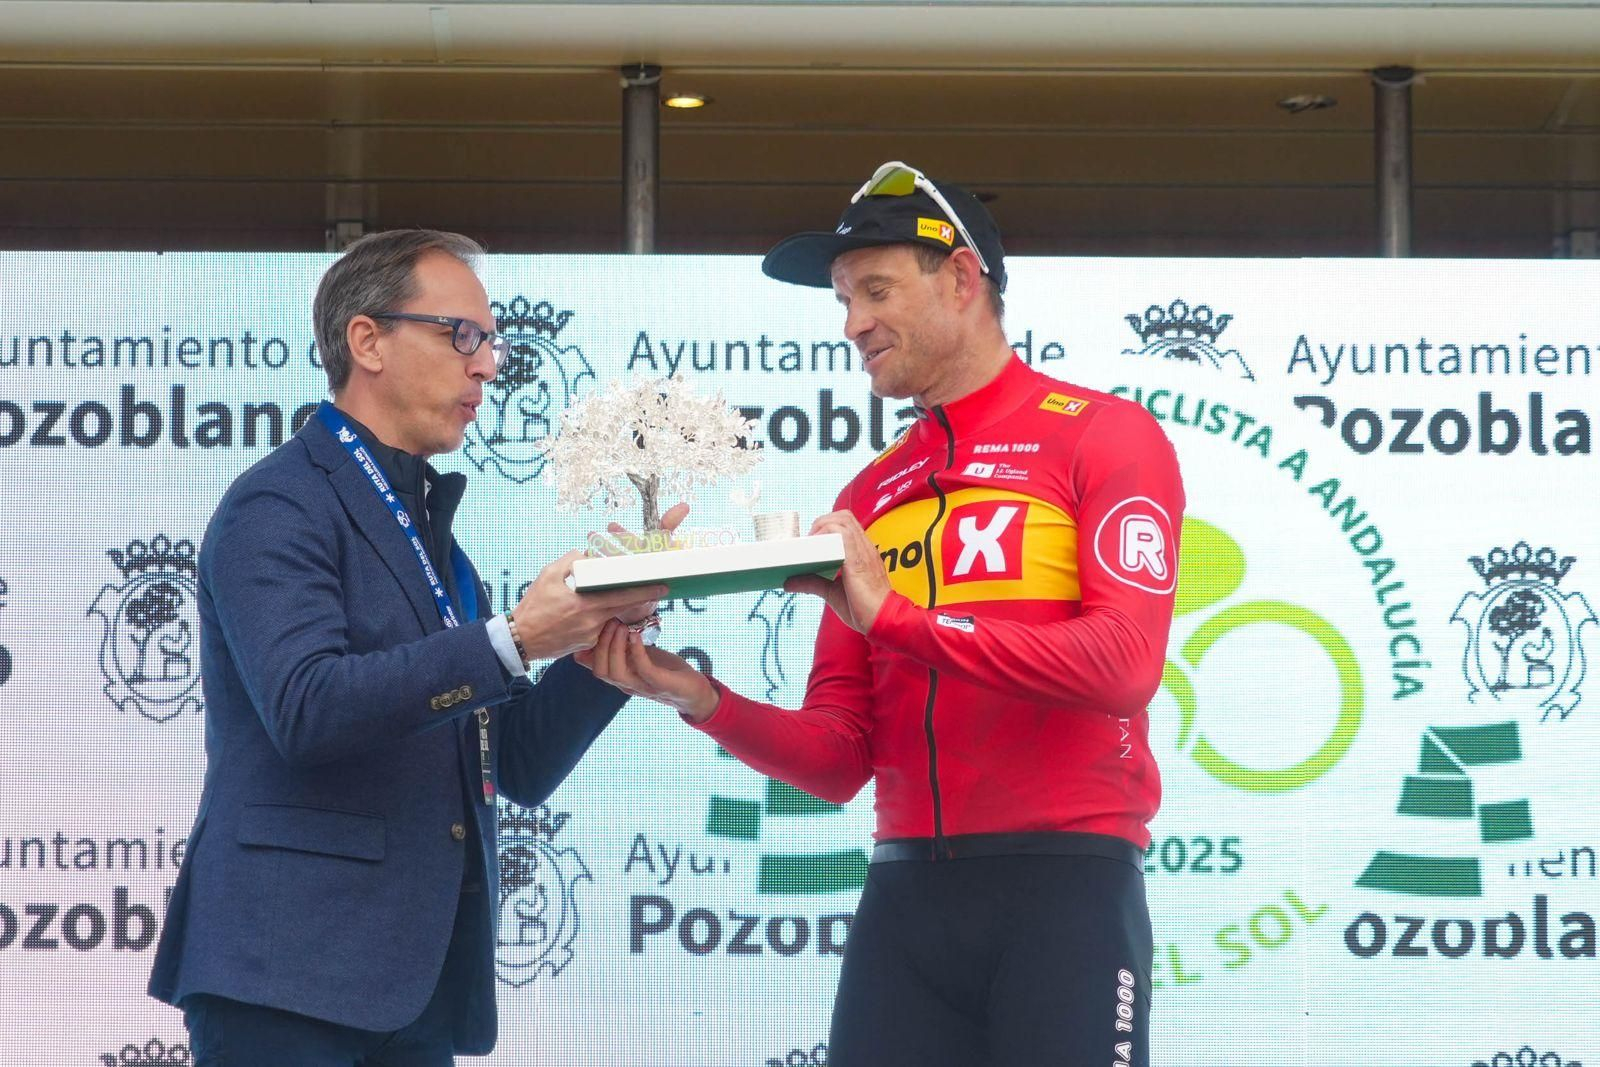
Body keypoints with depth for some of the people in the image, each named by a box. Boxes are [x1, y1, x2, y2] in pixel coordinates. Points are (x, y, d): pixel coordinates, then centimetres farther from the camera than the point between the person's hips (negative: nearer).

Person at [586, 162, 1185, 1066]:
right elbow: (840, 759, 13)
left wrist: (898, 617, -18)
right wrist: (707, 702, -6)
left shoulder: (1103, 437, 0)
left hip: (1064, 885, -5)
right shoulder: (868, 499, 16)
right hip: (906, 892, 5)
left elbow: (1123, 664, -15)